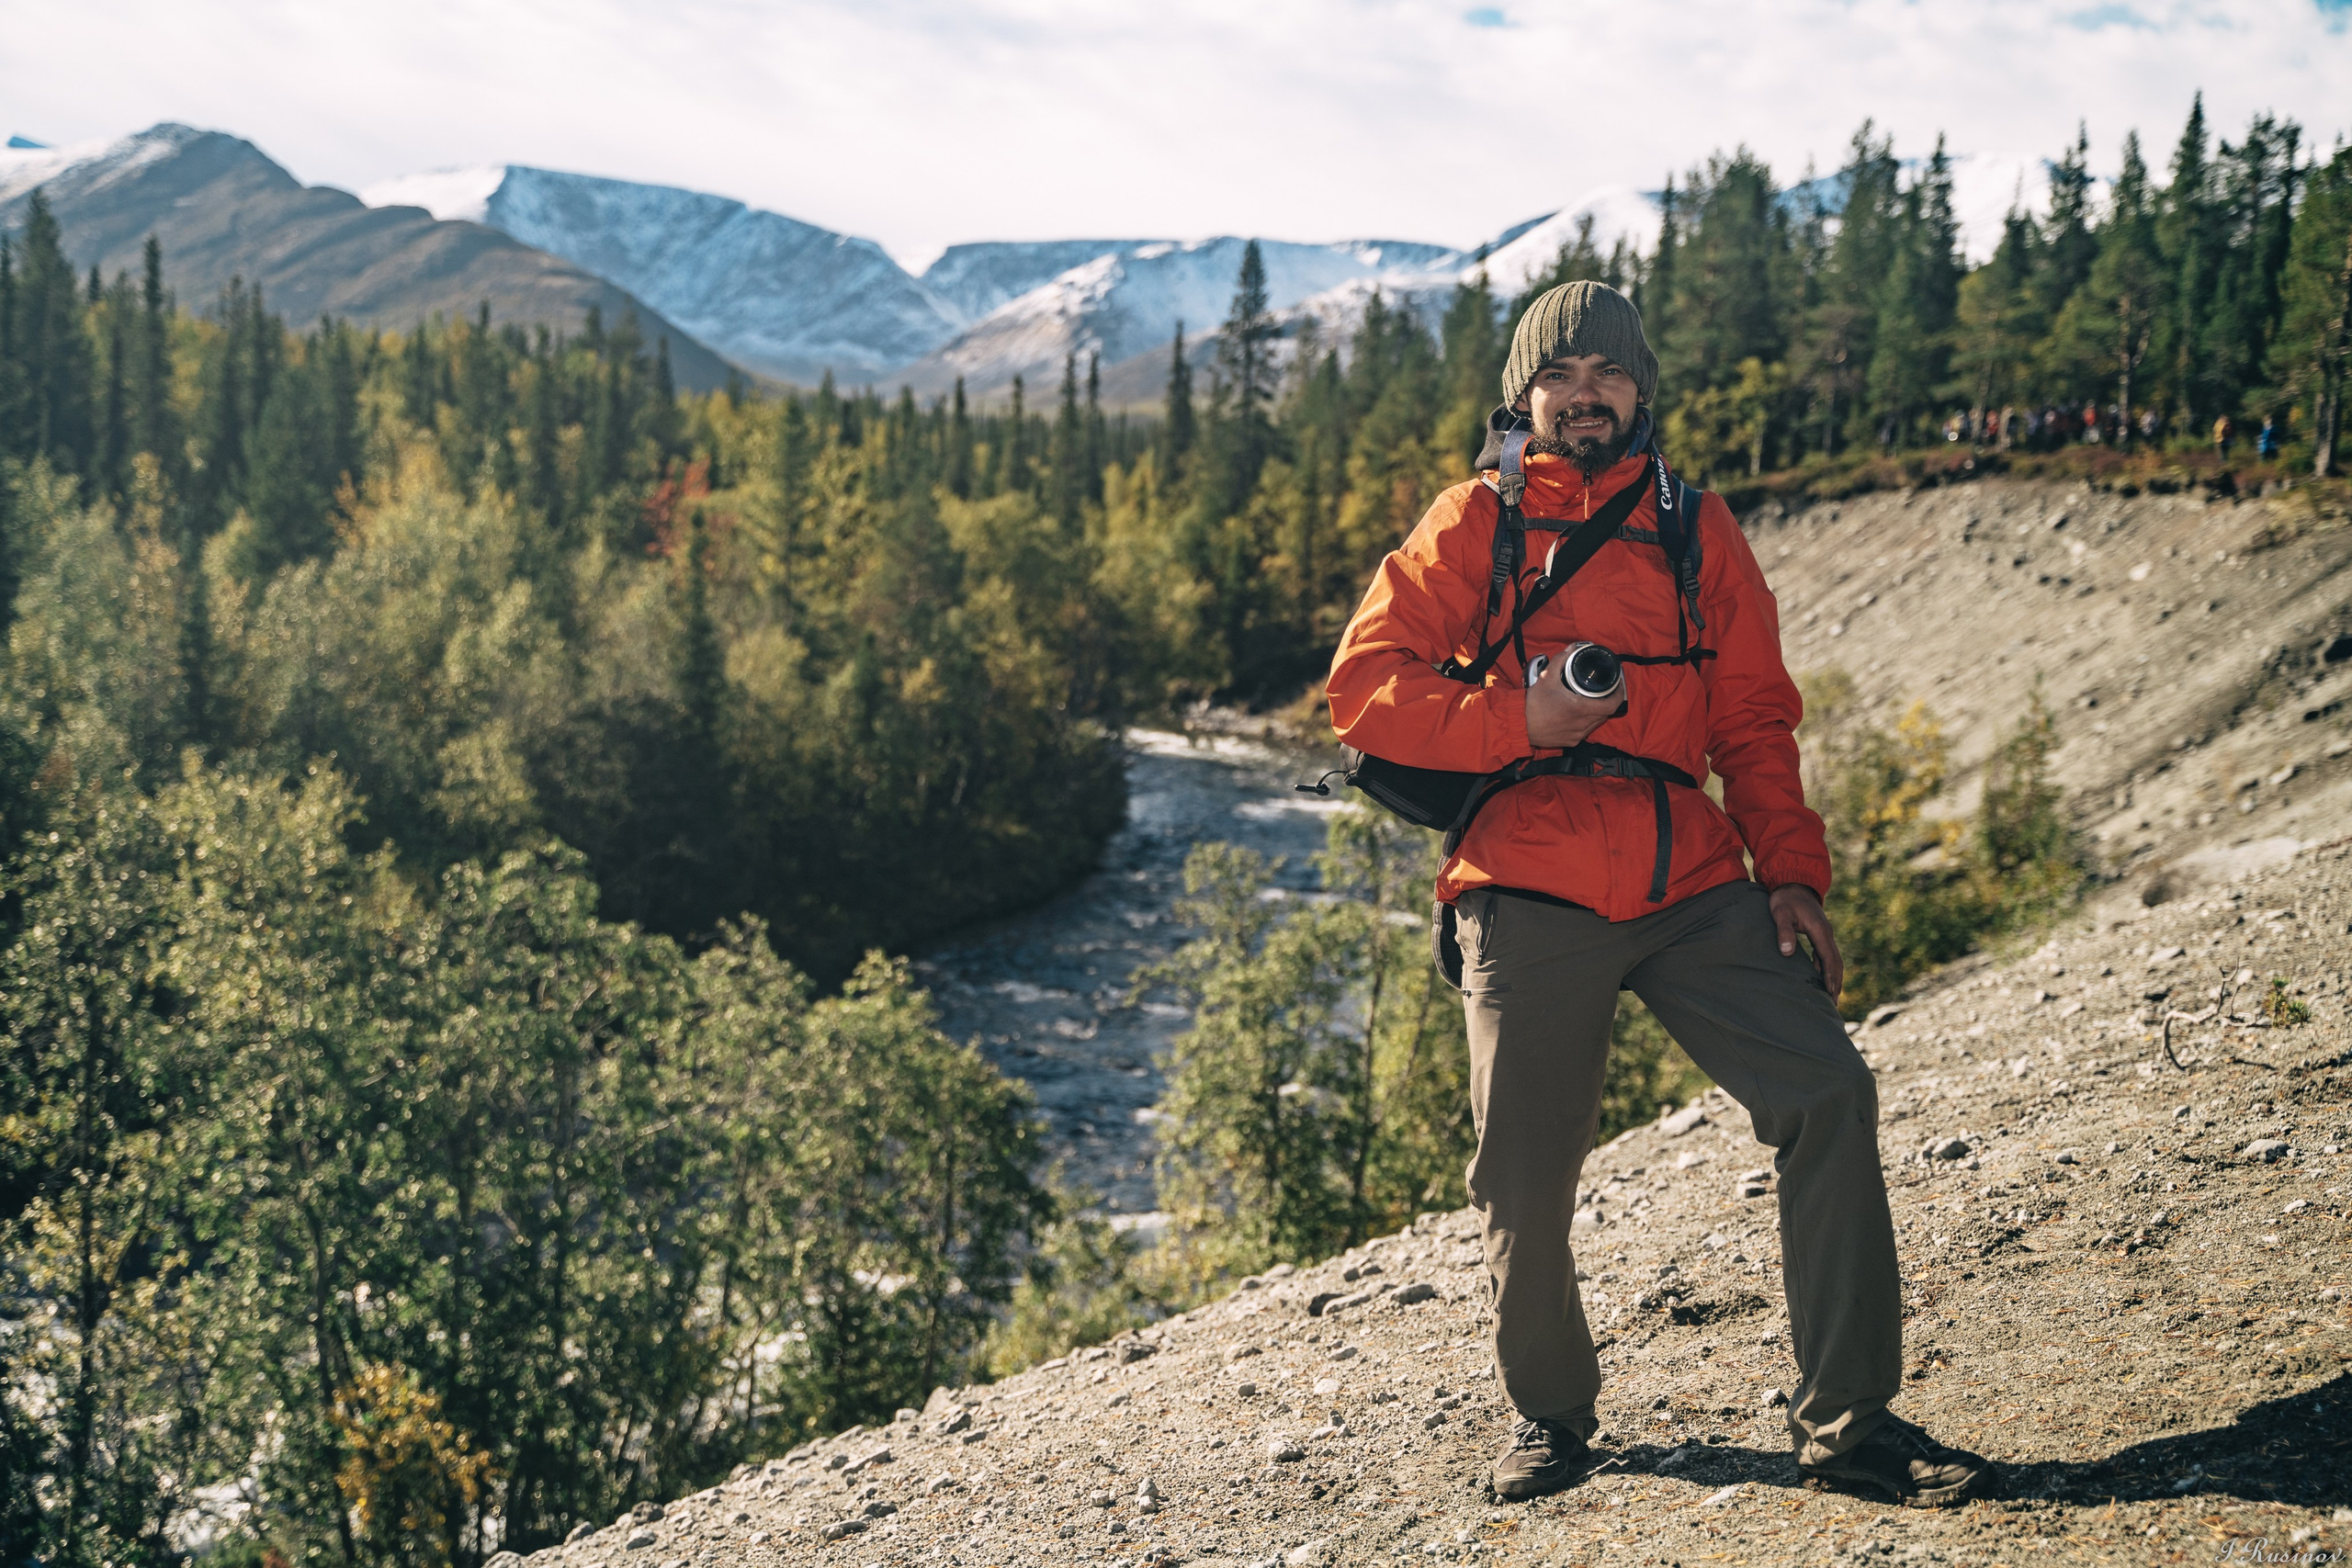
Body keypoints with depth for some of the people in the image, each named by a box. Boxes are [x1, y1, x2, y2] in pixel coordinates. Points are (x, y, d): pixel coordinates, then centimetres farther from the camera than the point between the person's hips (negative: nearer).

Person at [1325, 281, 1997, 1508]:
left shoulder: (1697, 530, 15)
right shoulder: (1474, 524, 7)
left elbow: (1754, 719, 16)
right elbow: (1363, 686, -1)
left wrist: (1790, 870, 4)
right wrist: (1520, 719, -13)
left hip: (1693, 888, 3)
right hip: (1529, 894, -2)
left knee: (1826, 1095, -11)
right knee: (1524, 1178, 1)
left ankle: (1845, 1421, 1)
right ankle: (1548, 1412, 28)